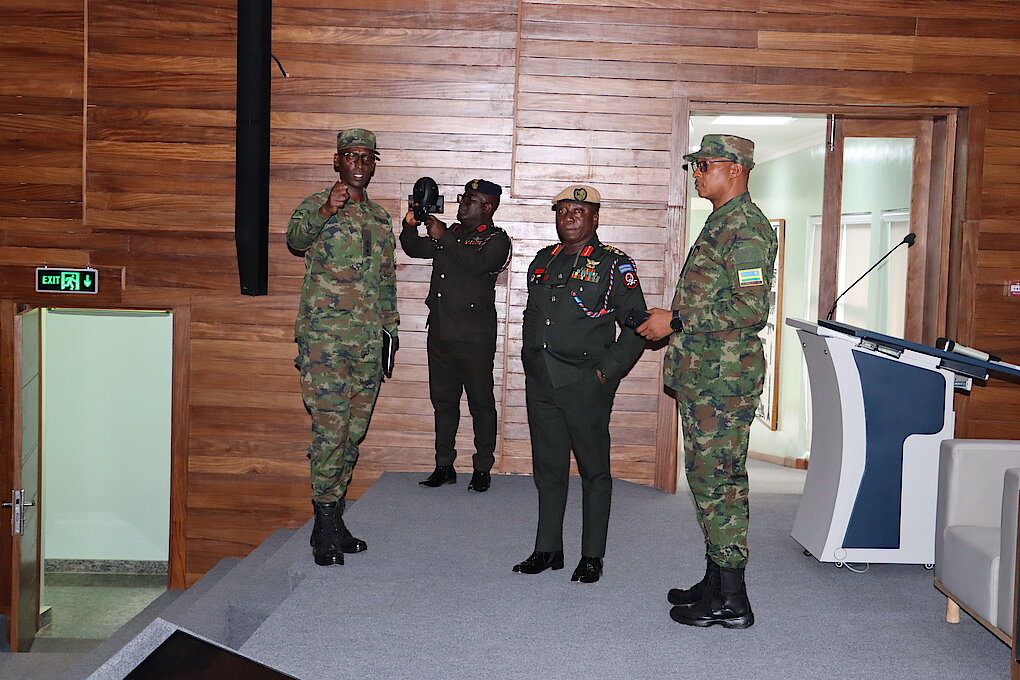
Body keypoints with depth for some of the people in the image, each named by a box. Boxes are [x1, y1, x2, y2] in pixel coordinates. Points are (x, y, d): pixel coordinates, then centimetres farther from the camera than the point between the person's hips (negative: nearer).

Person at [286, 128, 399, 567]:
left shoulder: (381, 218, 17)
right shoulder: (315, 207, 1)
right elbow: (295, 238, -22)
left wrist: (390, 329, 17)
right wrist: (326, 210, -40)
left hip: (368, 341, 6)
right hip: (324, 337, -6)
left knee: (354, 430, 8)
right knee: (330, 427, -9)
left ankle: (333, 522, 18)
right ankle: (326, 526, 0)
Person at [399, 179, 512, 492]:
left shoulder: (496, 240, -2)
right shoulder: (450, 233, 17)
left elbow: (479, 264, -21)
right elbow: (414, 249, 19)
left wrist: (444, 237, -18)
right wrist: (410, 226, 0)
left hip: (474, 337, -6)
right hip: (440, 333, 6)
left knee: (480, 402, 0)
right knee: (443, 400, 10)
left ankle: (482, 469, 9)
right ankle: (444, 466, 18)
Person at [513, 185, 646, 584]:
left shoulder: (614, 265, -2)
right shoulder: (542, 261, 15)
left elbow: (636, 324, -4)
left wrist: (609, 369, -10)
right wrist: (531, 360, 14)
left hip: (586, 385, -5)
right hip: (540, 383, 5)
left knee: (594, 469, 3)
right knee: (548, 467, 11)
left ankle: (592, 556, 13)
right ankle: (547, 550, 21)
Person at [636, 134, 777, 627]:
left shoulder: (745, 228, -14)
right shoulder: (721, 223, 19)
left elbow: (750, 307, -23)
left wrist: (677, 322, -18)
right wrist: (674, 321, 15)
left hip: (724, 374, -11)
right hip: (704, 373, 11)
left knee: (717, 479, -6)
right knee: (710, 476, 15)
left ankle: (730, 601, 3)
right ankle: (715, 582, 25)